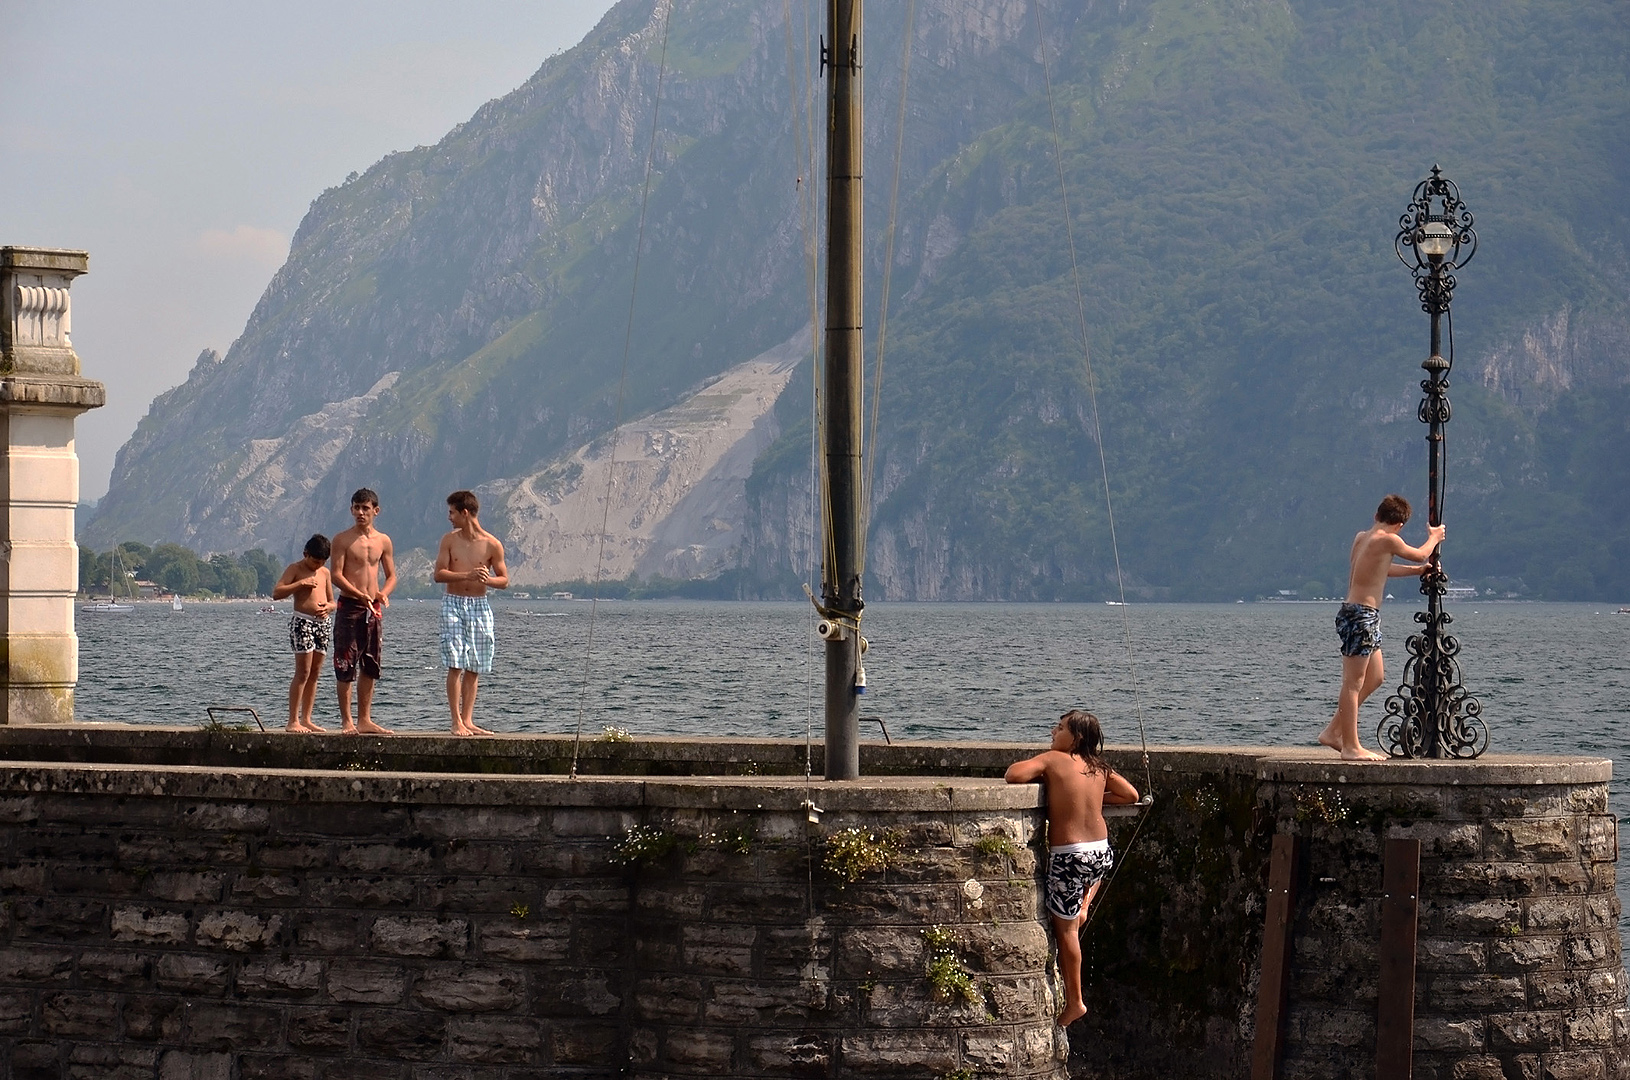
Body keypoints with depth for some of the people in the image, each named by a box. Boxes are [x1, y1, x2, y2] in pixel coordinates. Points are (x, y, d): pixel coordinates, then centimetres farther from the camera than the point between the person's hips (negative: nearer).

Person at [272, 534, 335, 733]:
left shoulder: (325, 573, 15)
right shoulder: (295, 569, -1)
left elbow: (332, 601, 19)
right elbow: (276, 593, -10)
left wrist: (327, 607, -4)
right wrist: (300, 584, -17)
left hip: (323, 622, 7)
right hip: (302, 621, -6)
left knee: (314, 673, 6)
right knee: (303, 672, -11)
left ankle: (306, 719, 10)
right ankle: (293, 721, -10)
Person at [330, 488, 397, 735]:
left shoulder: (383, 541, 10)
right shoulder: (343, 540, -3)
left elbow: (391, 575, 14)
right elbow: (337, 575, -10)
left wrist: (383, 594, -7)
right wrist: (360, 595, -23)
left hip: (374, 609, 5)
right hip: (349, 606, -5)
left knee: (370, 667, 7)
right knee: (346, 666, -5)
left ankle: (365, 720, 13)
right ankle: (346, 721, -3)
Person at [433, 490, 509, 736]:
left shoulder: (491, 544, -1)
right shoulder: (450, 540, 2)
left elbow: (504, 581, 4)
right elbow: (439, 574, -4)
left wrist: (487, 579, -18)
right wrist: (469, 575, -18)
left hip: (479, 606, 1)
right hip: (454, 604, -1)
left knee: (473, 669, 3)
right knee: (456, 665, -9)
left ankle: (468, 721, 9)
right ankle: (456, 721, -9)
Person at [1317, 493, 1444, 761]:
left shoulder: (1362, 538, 13)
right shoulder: (1388, 540, -13)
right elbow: (1420, 555, 5)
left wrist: (1418, 570, 38)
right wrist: (1434, 538, 25)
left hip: (1355, 612, 9)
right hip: (1362, 616, -9)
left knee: (1375, 677, 19)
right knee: (1354, 683, -5)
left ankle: (1333, 731, 22)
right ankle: (1351, 747, -2)